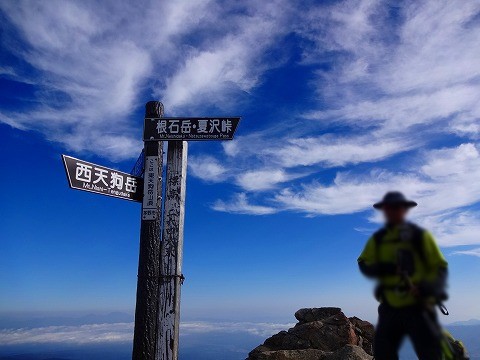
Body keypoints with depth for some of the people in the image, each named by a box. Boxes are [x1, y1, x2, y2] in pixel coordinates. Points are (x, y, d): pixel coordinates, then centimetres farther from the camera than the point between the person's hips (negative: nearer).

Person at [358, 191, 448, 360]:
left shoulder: (420, 235, -3)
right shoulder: (377, 239, 6)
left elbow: (440, 266, -3)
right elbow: (363, 264, 1)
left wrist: (429, 287, -21)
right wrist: (380, 269, -20)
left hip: (417, 307, -3)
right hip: (390, 308, 3)